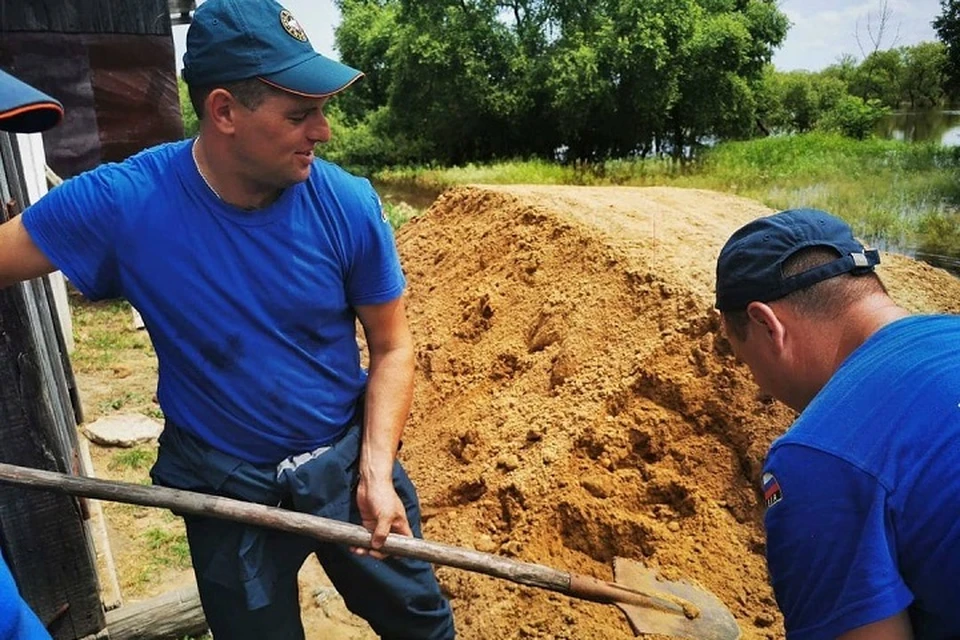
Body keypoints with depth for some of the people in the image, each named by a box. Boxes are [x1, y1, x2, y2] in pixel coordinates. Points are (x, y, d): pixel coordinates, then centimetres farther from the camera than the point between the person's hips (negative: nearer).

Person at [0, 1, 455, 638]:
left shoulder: (349, 204, -17)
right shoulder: (123, 203, -19)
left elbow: (392, 347, -8)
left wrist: (377, 471, -16)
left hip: (349, 462, 1)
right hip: (225, 490, 0)